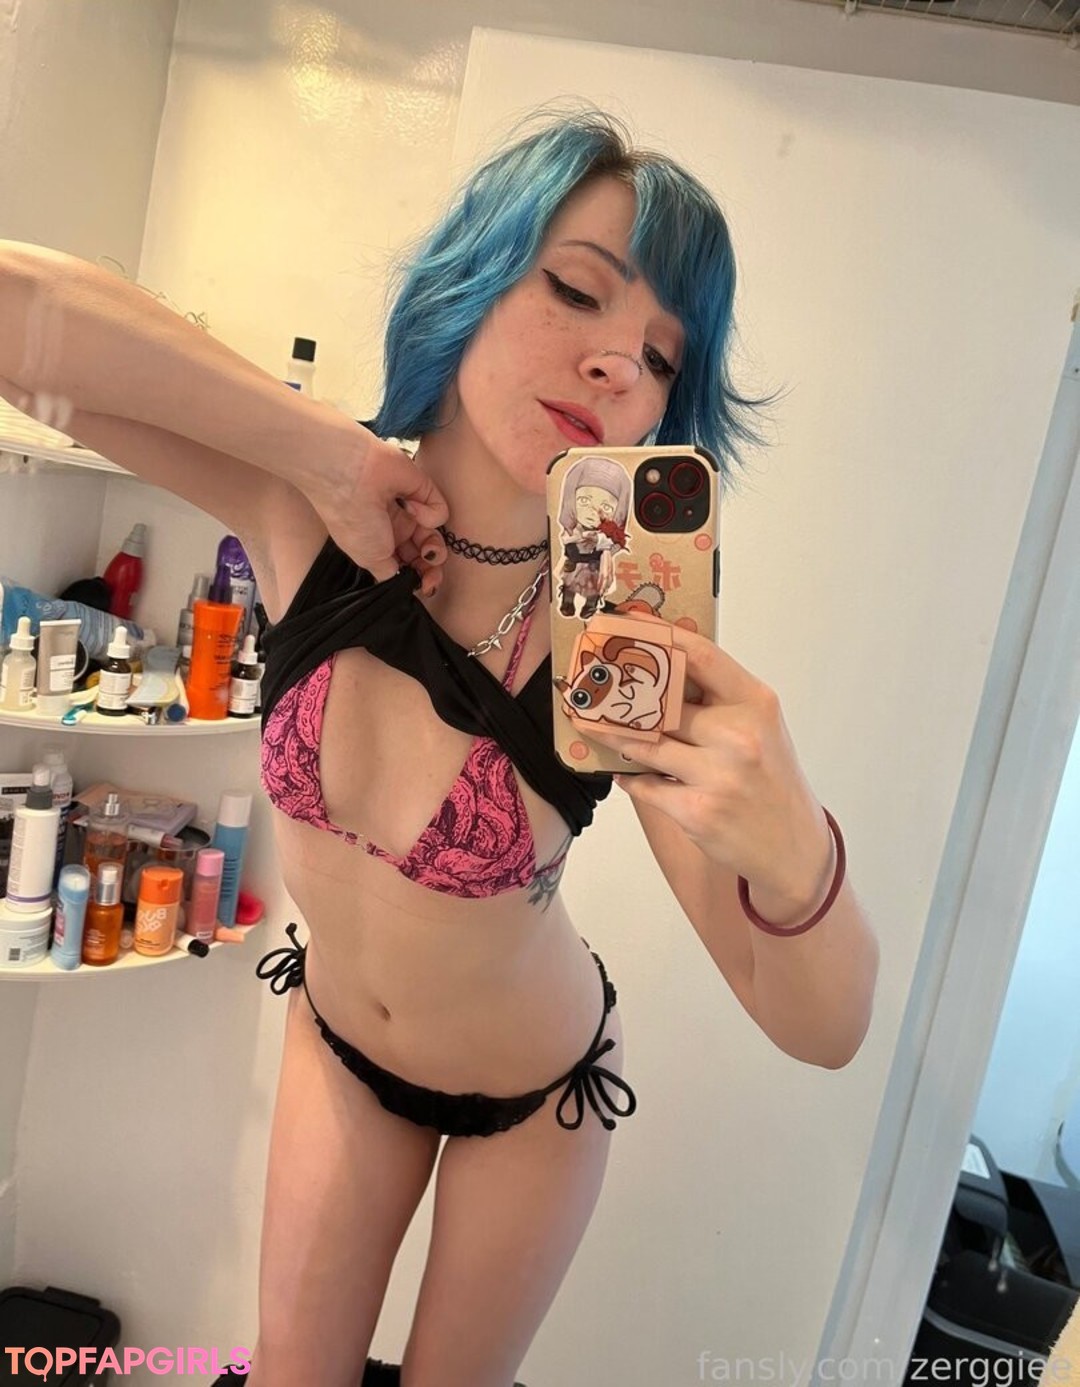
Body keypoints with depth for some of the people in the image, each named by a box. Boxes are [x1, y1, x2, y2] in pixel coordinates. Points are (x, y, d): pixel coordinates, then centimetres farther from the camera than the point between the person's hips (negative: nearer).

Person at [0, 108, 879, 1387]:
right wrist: (329, 451, -35)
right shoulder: (306, 509, -23)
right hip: (339, 1043, 2)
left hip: (534, 1093, -1)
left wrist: (792, 856, -48)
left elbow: (823, 1030, -27)